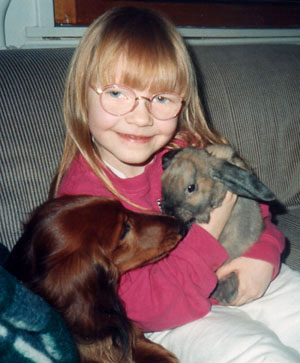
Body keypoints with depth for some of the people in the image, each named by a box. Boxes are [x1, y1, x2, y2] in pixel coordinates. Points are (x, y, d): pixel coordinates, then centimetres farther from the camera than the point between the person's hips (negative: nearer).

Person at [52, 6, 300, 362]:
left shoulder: (188, 147, -10)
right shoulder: (81, 194, -23)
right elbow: (146, 307, -25)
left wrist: (264, 254, -12)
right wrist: (209, 230, -28)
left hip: (240, 279, 6)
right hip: (168, 321, -5)